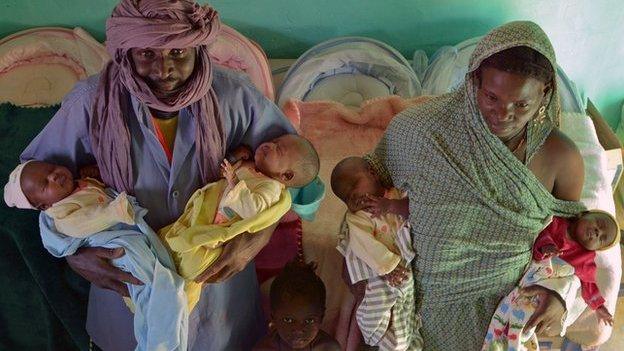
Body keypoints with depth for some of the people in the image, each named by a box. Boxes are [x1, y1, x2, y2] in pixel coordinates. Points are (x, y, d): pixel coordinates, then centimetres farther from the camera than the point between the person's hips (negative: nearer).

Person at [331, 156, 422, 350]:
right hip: (383, 279, -2)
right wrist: (388, 267, -25)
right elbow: (365, 246, -17)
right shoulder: (355, 219, -4)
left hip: (413, 267, 2)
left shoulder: (396, 194, 6)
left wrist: (391, 205, -20)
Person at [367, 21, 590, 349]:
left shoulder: (562, 158, -17)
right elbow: (372, 177, -3)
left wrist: (560, 292, -12)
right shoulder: (417, 129, -21)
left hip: (502, 306, 1)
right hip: (426, 294, 0)